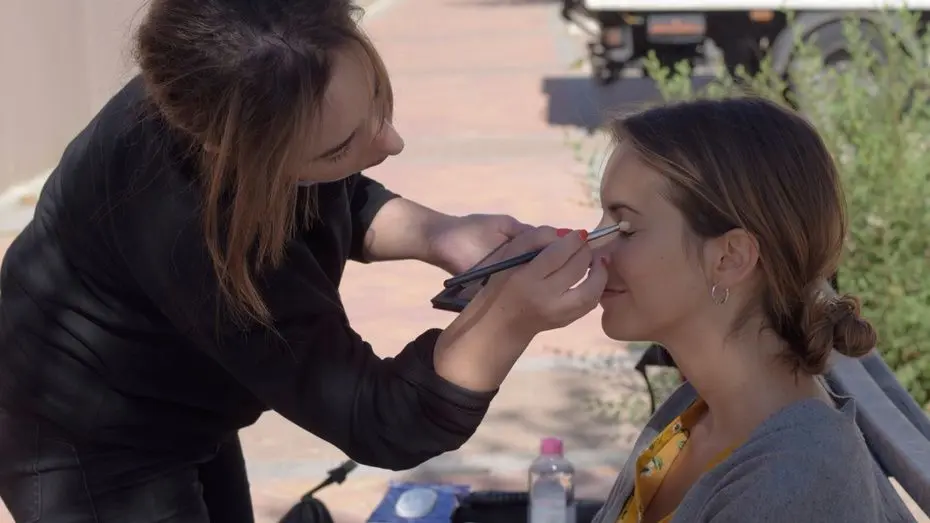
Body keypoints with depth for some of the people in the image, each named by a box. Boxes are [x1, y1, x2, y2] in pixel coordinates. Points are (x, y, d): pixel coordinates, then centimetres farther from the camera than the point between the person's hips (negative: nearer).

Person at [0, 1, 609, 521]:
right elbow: (377, 423, -32)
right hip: (84, 448, -8)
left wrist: (438, 235, -16)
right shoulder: (188, 229, -41)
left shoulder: (230, 95, -19)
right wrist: (506, 322, -46)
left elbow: (343, 202, 4)